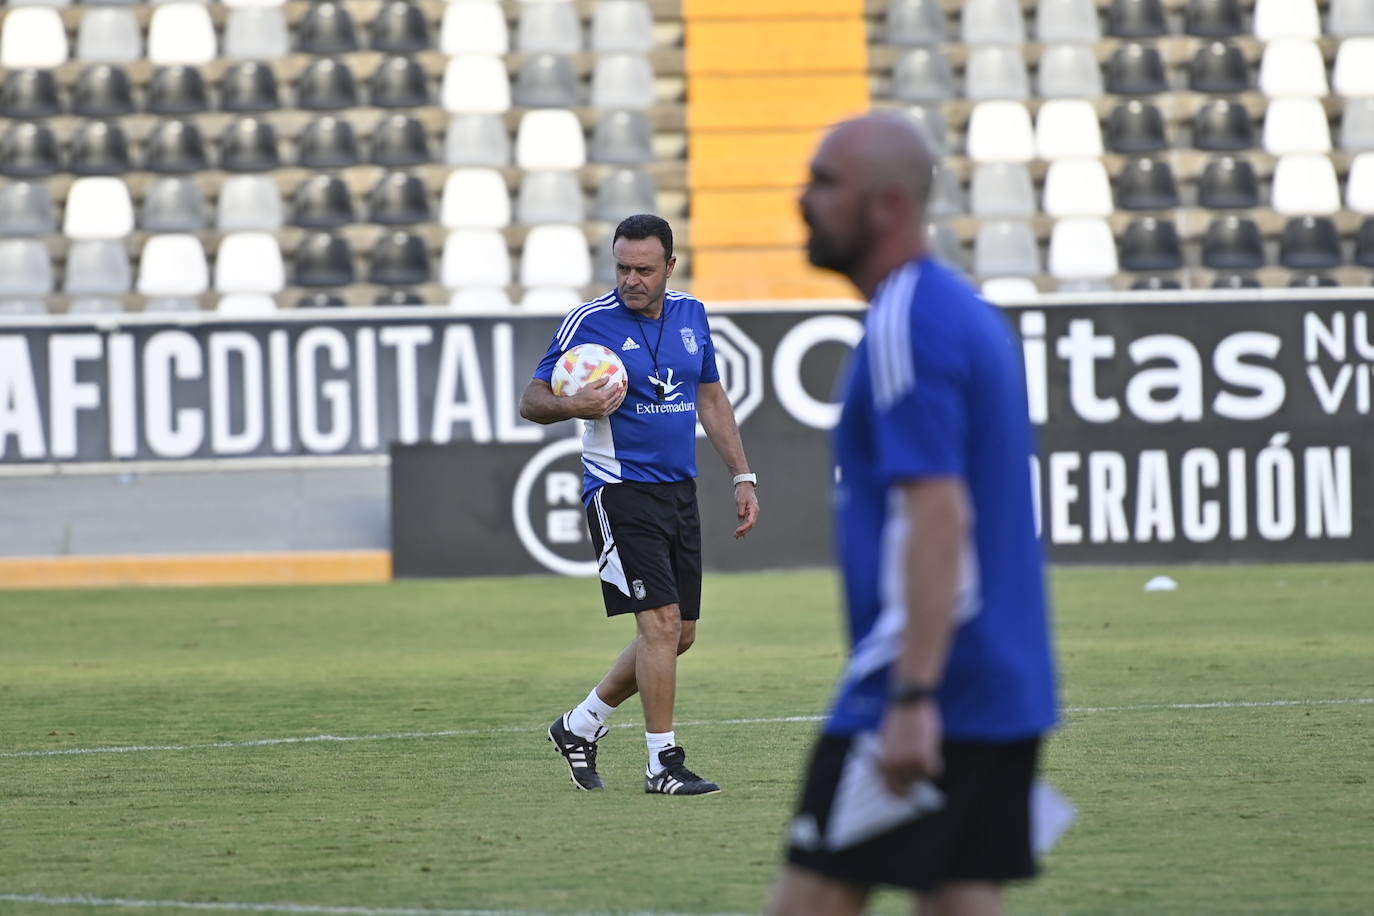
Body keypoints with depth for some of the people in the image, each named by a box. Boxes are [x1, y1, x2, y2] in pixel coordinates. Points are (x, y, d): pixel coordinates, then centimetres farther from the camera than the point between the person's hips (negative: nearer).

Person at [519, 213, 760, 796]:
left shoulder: (691, 315, 9)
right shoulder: (589, 322, -8)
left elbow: (711, 399, 20)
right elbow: (531, 402, -4)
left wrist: (743, 477, 16)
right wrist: (574, 407, -25)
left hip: (680, 491, 7)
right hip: (621, 490, -7)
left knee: (680, 634, 8)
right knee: (661, 622, -13)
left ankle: (580, 726, 24)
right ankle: (663, 764, -6)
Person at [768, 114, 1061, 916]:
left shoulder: (906, 325, -13)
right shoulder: (967, 313, 17)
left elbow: (938, 516, -22)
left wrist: (913, 698, -26)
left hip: (931, 697, -9)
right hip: (1005, 695, 9)